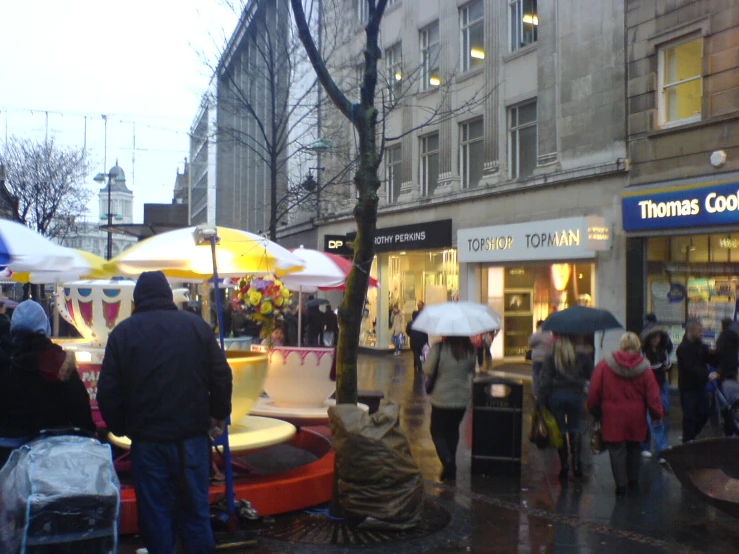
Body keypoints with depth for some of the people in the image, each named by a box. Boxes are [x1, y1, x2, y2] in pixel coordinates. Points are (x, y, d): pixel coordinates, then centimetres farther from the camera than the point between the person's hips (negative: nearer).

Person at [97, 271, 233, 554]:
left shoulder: (123, 331, -1)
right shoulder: (197, 326, 2)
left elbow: (108, 390, -1)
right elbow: (222, 376, 1)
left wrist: (120, 428, 13)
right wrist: (218, 415, 14)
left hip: (147, 438, -1)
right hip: (193, 435, 2)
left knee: (155, 512, 9)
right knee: (195, 509, 12)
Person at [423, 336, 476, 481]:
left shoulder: (438, 349, -18)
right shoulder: (470, 350, -6)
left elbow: (427, 370, -11)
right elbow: (473, 371, 7)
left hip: (441, 400, -4)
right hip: (462, 400, 4)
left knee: (437, 431, 13)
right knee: (453, 431, 21)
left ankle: (447, 460, -10)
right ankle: (451, 469, 26)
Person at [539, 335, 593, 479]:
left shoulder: (550, 359, -3)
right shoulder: (582, 358, 2)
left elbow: (545, 381, -6)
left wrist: (542, 401, -3)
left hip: (556, 396, -1)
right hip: (575, 396, 1)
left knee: (560, 430, 6)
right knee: (574, 429, 14)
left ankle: (564, 465, 7)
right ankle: (576, 461, 1)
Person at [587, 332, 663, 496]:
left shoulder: (604, 365, -5)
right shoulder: (644, 369, -4)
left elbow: (594, 392, -3)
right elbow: (653, 396, -3)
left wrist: (594, 410, 11)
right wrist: (657, 415, 10)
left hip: (612, 416, -2)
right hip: (636, 416, 2)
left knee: (616, 449, 4)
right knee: (634, 447, 20)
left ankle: (621, 483, -2)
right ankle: (633, 479, 29)